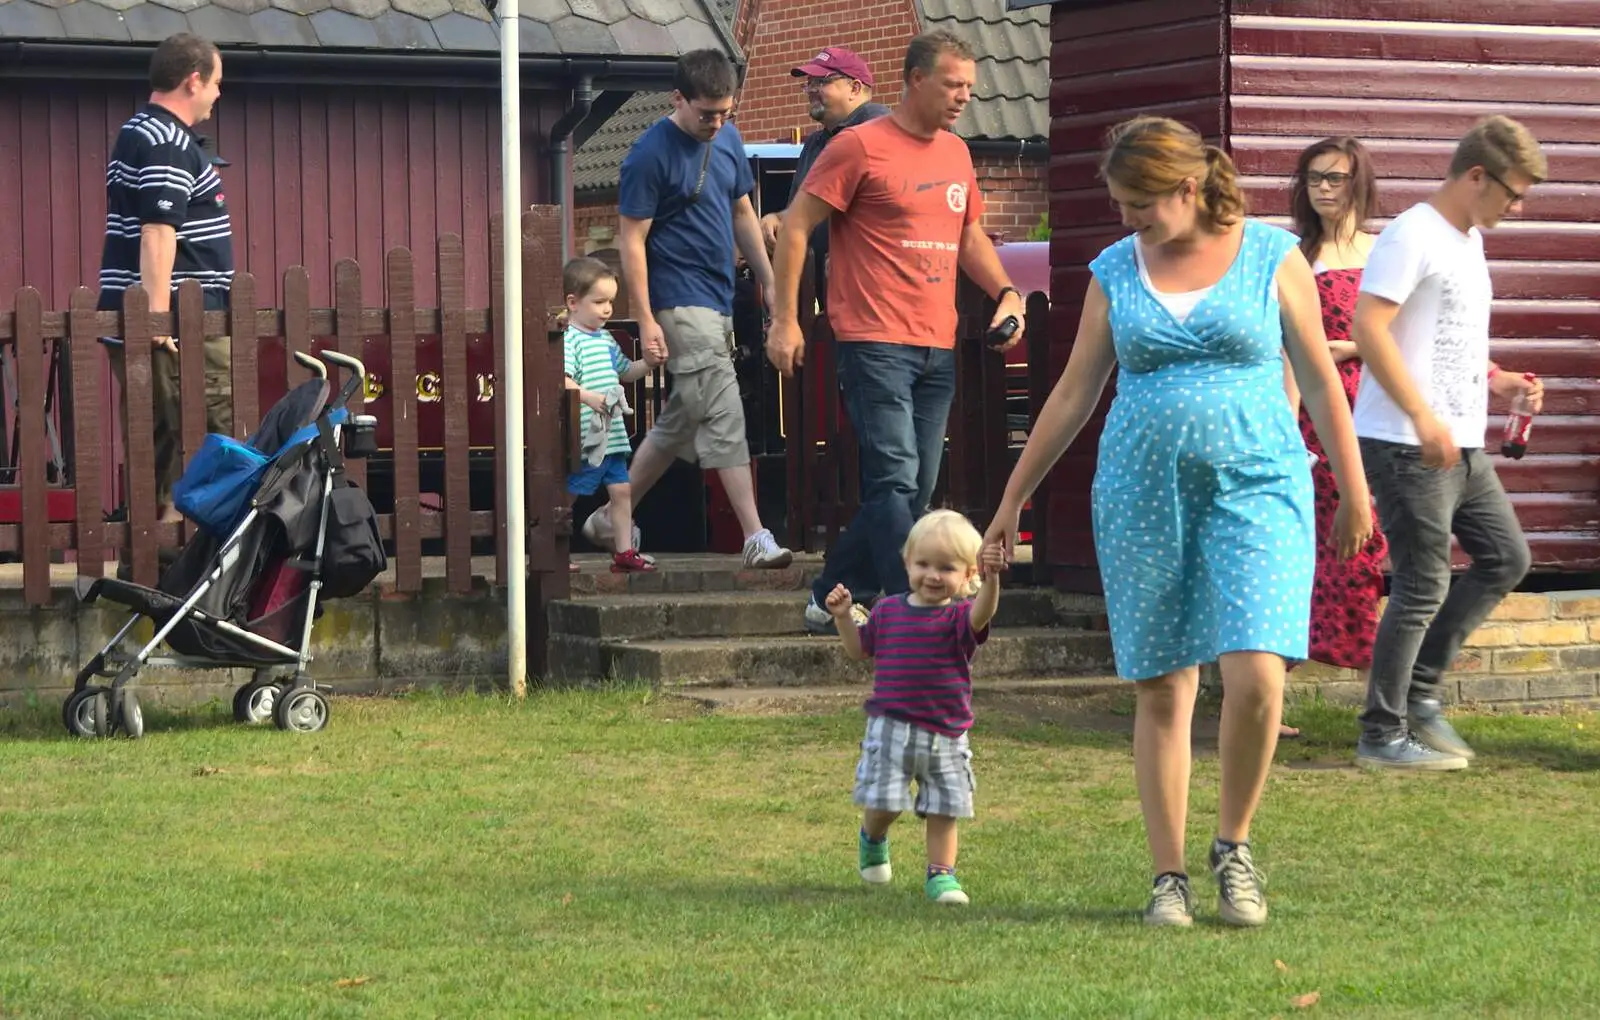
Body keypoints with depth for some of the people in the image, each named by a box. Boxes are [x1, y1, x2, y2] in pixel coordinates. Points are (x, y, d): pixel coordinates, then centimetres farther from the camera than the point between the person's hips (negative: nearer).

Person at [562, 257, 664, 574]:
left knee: (621, 490, 9)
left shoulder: (605, 340, 18)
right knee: (567, 495, -3)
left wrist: (647, 363, 13)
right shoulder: (569, 341, -11)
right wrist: (589, 397, -38)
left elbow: (624, 372, 32)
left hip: (612, 435, 9)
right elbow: (561, 380, -25)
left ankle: (624, 552, 15)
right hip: (584, 437, -9)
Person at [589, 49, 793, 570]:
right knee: (724, 419, -13)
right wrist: (646, 321, -16)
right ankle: (756, 539, -14)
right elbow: (632, 241, -12)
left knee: (680, 422, 13)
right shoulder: (650, 154, -13)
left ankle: (611, 518, 25)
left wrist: (771, 285, 16)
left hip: (718, 301, 8)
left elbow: (743, 215, 19)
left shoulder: (727, 138, 9)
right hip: (680, 302, -8)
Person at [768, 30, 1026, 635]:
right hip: (876, 342, -8)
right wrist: (785, 321, -9)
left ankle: (833, 599, 20)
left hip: (938, 350, 8)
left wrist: (1005, 292, 8)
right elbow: (796, 226, -5)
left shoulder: (956, 153, 15)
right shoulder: (861, 147, -7)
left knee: (916, 490, 9)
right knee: (895, 481, -14)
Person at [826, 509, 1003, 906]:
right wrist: (842, 617, 2)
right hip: (891, 727, 1)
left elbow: (981, 615, -31)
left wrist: (991, 579, -49)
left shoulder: (958, 616, -7)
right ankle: (873, 841, 33)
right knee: (882, 802, 1)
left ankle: (941, 873, 18)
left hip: (946, 734, -1)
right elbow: (859, 649, 19)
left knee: (944, 810, 5)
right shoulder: (888, 611, 4)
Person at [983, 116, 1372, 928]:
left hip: (1255, 487, -2)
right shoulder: (1114, 273, 7)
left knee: (1255, 675, -16)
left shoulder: (1273, 258, 1)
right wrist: (1013, 498, 14)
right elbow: (1073, 394, 13)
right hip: (1143, 495, 2)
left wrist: (1354, 493, 6)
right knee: (1161, 691, 3)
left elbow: (1319, 379, 5)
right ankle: (1168, 877, 11)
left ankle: (1233, 846, 6)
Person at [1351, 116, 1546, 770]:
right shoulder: (1413, 236, -13)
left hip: (1460, 445, 10)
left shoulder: (1469, 240, 17)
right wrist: (1423, 417, -23)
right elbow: (1369, 328, -21)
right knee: (1422, 586, -6)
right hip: (1407, 445, -10)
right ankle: (1383, 735, 2)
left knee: (1506, 557, 11)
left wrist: (1496, 381, 10)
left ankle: (1422, 691, 19)